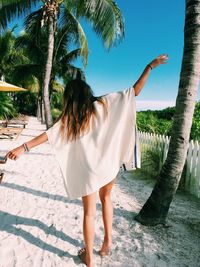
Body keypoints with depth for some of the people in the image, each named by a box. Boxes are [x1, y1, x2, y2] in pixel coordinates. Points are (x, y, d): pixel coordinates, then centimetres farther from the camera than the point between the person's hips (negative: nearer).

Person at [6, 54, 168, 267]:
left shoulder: (70, 117, -5)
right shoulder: (104, 104, -4)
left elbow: (48, 134, -9)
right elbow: (134, 91, -4)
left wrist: (22, 148, -6)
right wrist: (150, 66, 2)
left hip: (88, 169, -2)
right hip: (109, 163, 2)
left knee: (89, 212, 12)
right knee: (106, 198, 27)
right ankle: (107, 241, 31)